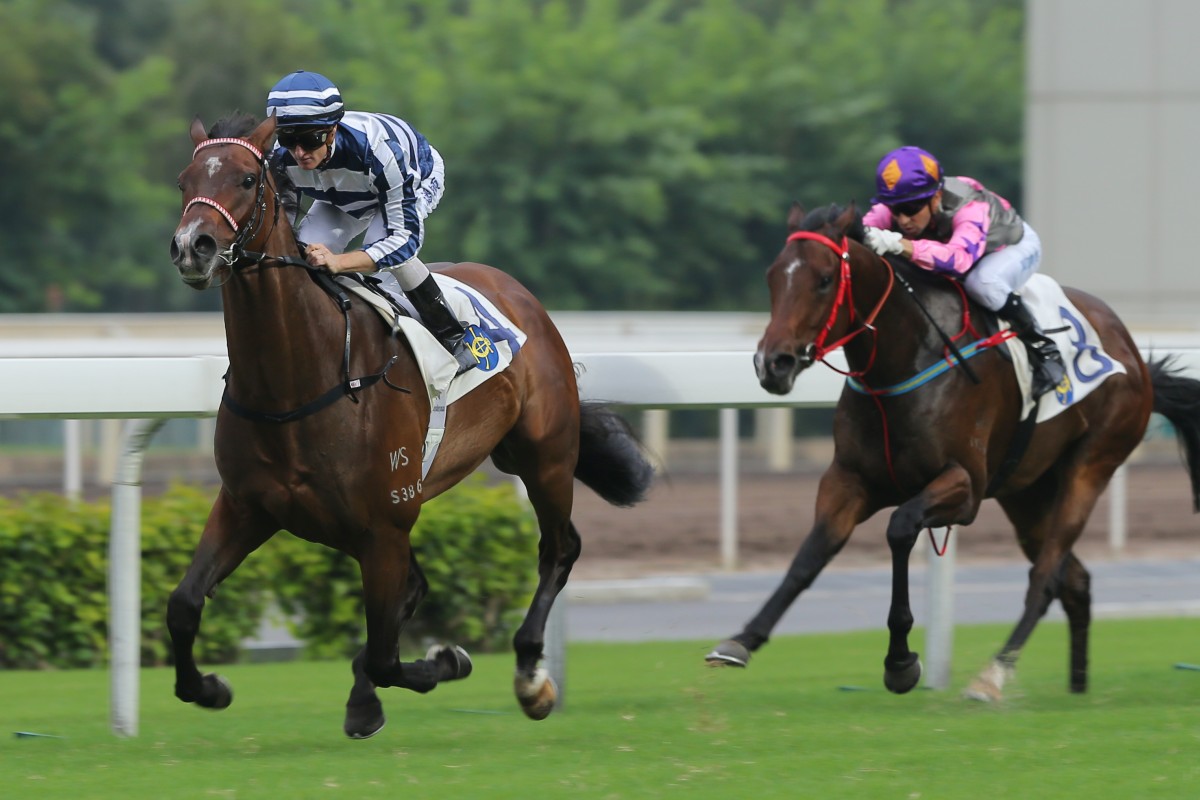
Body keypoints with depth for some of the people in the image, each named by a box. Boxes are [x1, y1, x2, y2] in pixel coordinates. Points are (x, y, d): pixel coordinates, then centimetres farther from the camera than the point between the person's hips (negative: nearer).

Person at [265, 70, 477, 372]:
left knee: (383, 246, -34)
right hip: (346, 195, 5)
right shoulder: (281, 158, -31)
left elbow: (405, 236, -44)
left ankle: (454, 339, -16)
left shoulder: (376, 148, -46)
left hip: (419, 179, -5)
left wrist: (339, 262, -58)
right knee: (304, 251, -20)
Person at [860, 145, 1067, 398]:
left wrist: (900, 245, -74)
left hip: (1014, 246, -6)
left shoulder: (969, 207, -44)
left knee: (982, 281, -38)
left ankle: (1043, 349, -19)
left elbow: (961, 257, -62)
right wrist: (862, 236, -63)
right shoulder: (894, 208, -27)